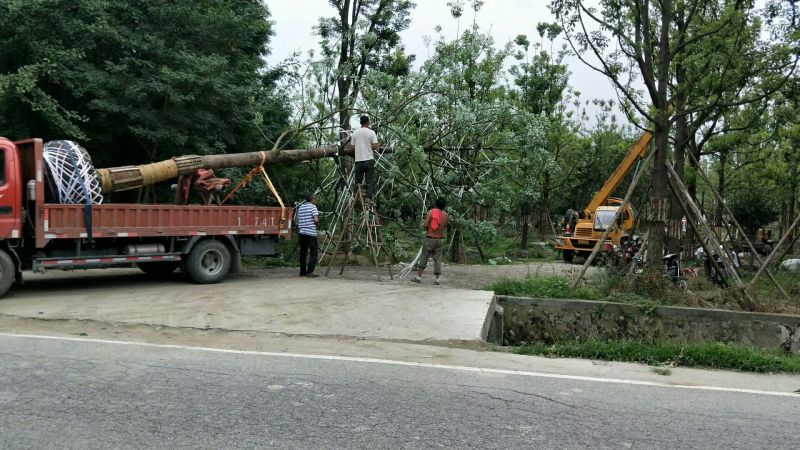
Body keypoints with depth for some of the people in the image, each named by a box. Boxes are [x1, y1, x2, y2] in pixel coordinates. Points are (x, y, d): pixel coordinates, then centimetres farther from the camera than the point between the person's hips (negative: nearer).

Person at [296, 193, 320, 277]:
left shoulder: (300, 207, 14)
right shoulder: (313, 207, -5)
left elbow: (297, 221, 16)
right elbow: (316, 219, -15)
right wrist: (318, 225, 4)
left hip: (302, 232, 7)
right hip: (311, 233, -7)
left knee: (303, 252, 13)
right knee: (313, 253, -3)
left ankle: (302, 272, 16)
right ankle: (309, 272, -11)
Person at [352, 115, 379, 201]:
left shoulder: (355, 133, 5)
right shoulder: (371, 132, -6)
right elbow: (375, 147, -10)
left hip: (358, 160, 3)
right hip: (369, 159, -3)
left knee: (358, 179, 12)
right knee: (370, 180, 2)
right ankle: (368, 197, -4)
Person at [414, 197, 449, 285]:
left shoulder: (431, 211, -7)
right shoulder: (446, 215, 0)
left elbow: (426, 225, -13)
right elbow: (445, 227, 11)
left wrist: (427, 229, 6)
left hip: (429, 238, -1)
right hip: (440, 239, 2)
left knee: (424, 258, 7)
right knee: (438, 259, 6)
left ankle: (419, 276, 10)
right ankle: (437, 279, 4)